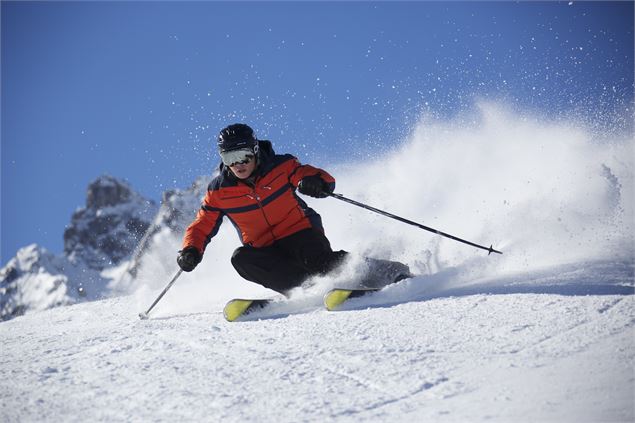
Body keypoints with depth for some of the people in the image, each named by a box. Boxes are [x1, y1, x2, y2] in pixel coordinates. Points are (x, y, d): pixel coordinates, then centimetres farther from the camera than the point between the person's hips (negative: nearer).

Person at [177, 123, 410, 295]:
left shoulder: (281, 167, -7)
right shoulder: (219, 191, -3)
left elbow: (326, 181, -9)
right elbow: (202, 226, 4)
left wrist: (316, 182, -33)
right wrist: (190, 250, -16)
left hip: (300, 232, -3)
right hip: (264, 251, 3)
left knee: (320, 261, -32)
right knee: (241, 259, -28)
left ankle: (394, 273, -21)